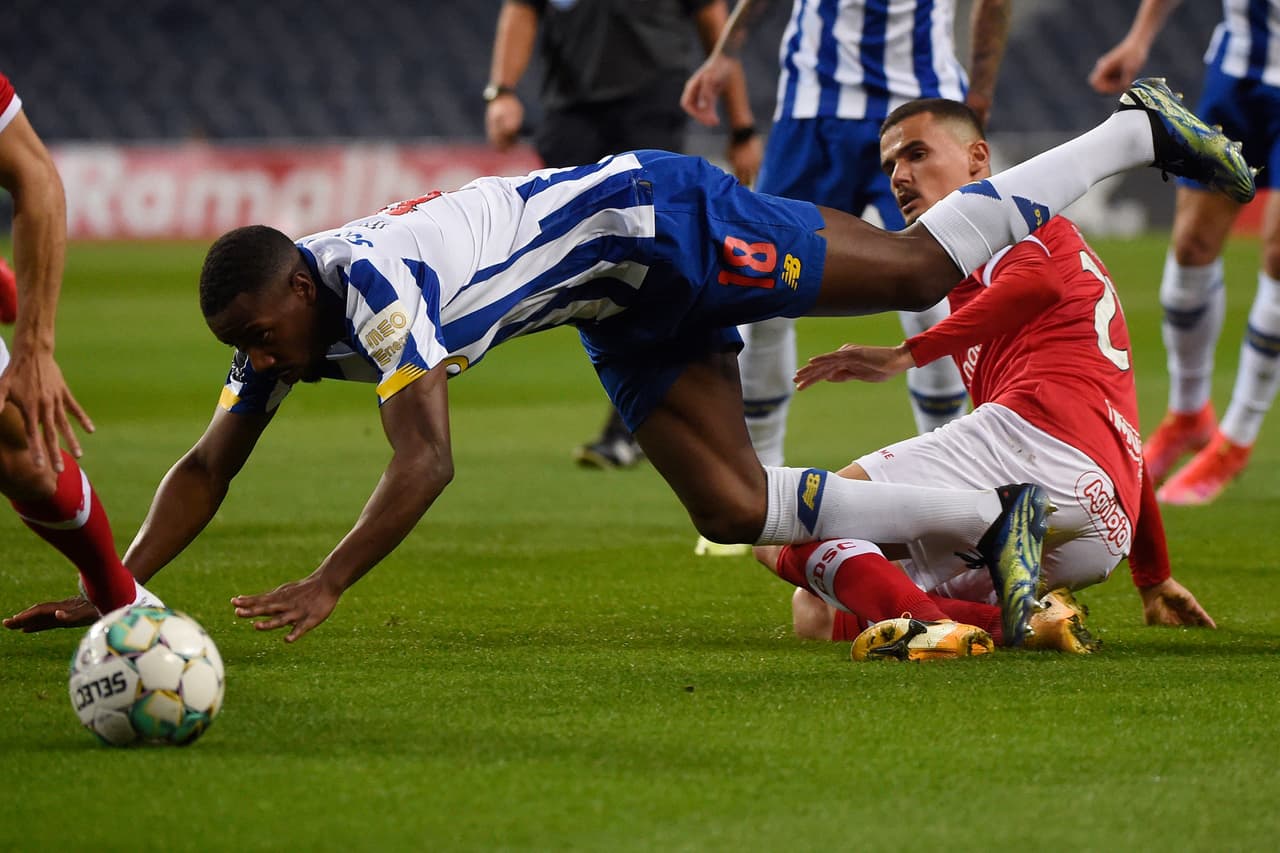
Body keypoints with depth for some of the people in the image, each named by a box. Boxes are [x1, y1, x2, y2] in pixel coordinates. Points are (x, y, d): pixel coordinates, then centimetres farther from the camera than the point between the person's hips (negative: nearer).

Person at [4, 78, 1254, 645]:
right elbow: (206, 471, 2)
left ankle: (1134, 133, 12)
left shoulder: (372, 280, -31)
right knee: (730, 508, -1)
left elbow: (426, 462, -37)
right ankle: (988, 520, 7)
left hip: (653, 220, -8)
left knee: (920, 268, -4)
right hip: (626, 310, 8)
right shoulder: (277, 322, -6)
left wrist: (325, 588, -40)